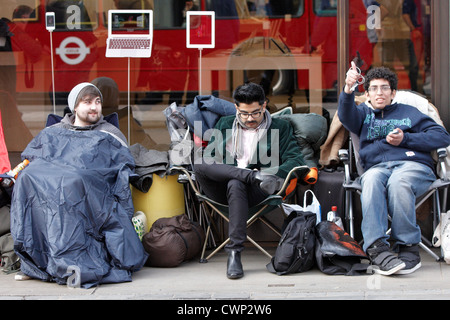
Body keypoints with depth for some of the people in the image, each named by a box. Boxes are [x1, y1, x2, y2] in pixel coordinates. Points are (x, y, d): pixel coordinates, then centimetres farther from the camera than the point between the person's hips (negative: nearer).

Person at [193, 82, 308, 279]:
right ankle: (254, 177, -38)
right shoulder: (224, 124, 22)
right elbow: (209, 158, 11)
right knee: (199, 163, -28)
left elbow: (295, 160, 3)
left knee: (235, 185, -39)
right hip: (220, 187, 2)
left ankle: (234, 252, -38)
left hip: (254, 191, -2)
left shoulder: (280, 128, 15)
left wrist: (273, 174, -18)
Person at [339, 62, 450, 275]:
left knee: (398, 182, -38)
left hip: (414, 164, -1)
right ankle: (377, 248, -48)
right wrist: (348, 88, -17)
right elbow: (346, 116, 3)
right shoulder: (364, 114, 29)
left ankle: (408, 247, -33)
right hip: (377, 166, 1)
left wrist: (405, 139, 1)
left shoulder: (408, 112, 26)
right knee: (371, 181, -37)